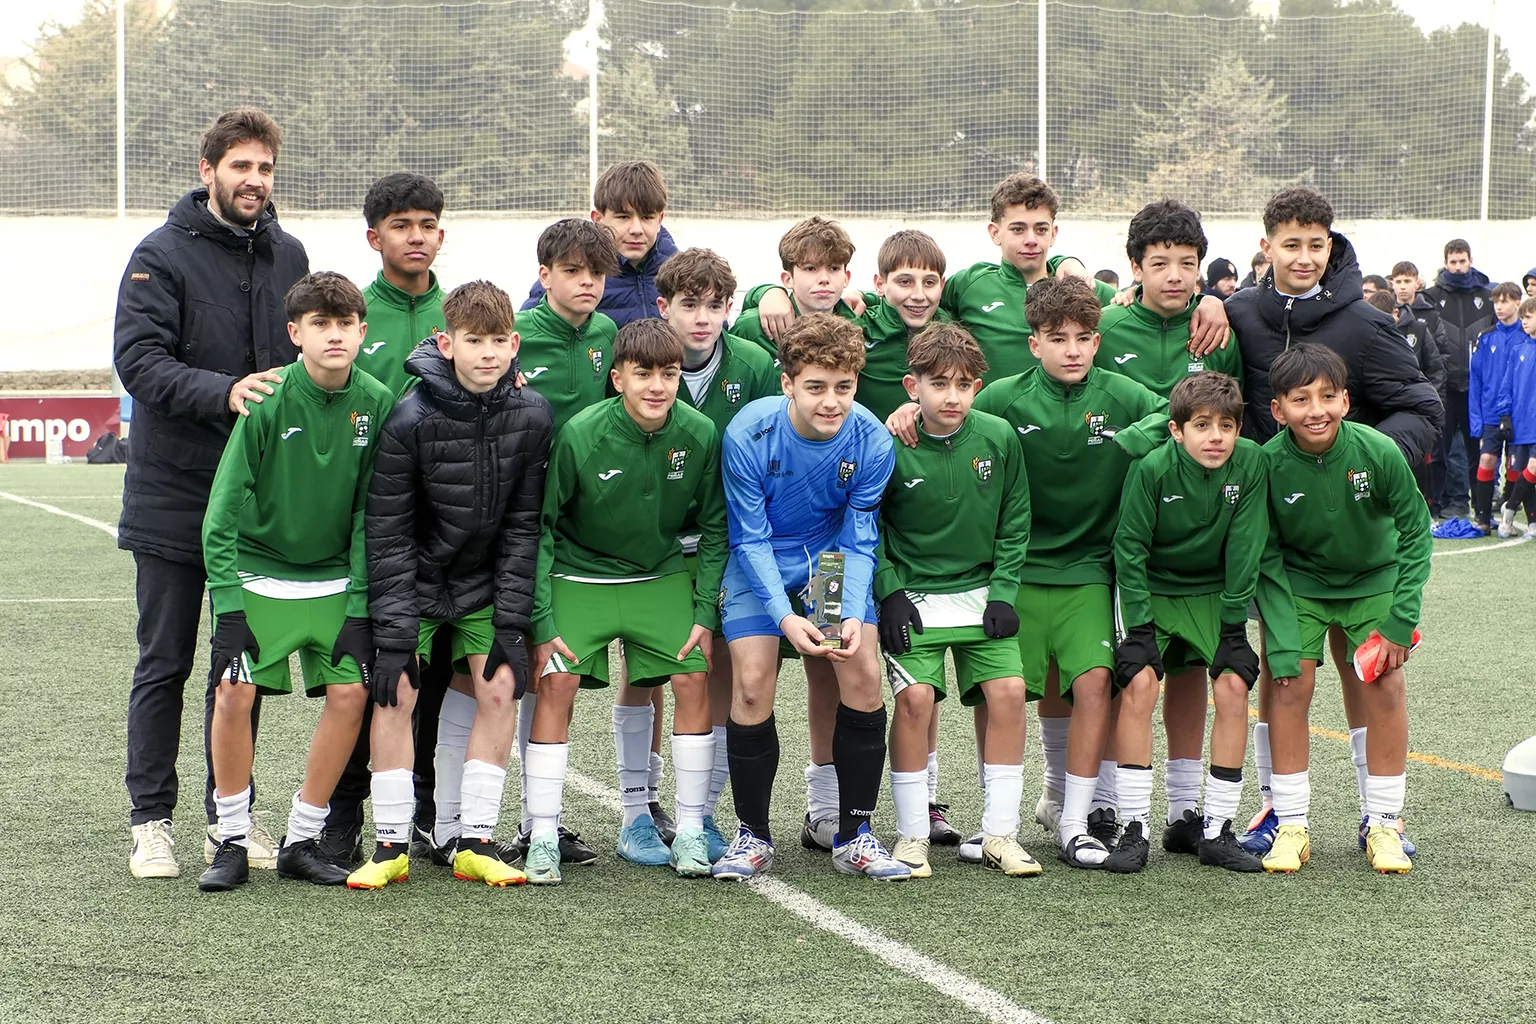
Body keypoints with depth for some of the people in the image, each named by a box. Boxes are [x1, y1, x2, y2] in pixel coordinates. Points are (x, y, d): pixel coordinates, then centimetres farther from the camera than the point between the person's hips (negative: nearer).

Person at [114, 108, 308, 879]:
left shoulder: (287, 256, 8)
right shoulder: (163, 256, -6)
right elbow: (137, 359, -17)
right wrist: (224, 391, -31)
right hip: (173, 497, -4)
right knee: (164, 666, 4)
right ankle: (151, 821, 12)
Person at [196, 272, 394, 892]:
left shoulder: (377, 404, -8)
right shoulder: (268, 400, -16)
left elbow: (372, 516, -1)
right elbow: (223, 512, -13)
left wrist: (360, 608, -7)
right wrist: (229, 606, -19)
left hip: (334, 580, 3)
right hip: (256, 575, -3)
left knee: (350, 693, -9)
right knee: (235, 693, -15)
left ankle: (302, 841, 6)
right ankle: (233, 842, 1)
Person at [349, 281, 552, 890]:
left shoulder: (532, 416, -14)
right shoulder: (411, 418, -23)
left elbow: (522, 526, -7)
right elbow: (387, 533, -18)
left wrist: (510, 623, -11)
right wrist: (393, 635, -20)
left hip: (485, 579, 3)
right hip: (414, 578, -2)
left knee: (497, 688, -7)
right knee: (396, 692, -10)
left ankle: (469, 839, 0)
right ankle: (392, 844, -2)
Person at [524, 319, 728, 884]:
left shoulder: (700, 435, -14)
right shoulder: (580, 435, -22)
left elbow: (714, 528, 0)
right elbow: (540, 526, -12)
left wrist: (705, 612, -6)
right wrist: (543, 621, -15)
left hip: (662, 575, 2)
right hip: (579, 576, -2)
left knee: (692, 679, -10)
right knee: (556, 682, -15)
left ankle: (690, 831, 2)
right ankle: (542, 837, -8)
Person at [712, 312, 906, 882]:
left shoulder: (871, 442, -20)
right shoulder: (748, 435, -25)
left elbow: (858, 541, -11)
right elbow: (751, 538, -17)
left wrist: (852, 615, -26)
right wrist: (786, 616, -29)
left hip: (832, 556, 2)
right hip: (759, 561, -2)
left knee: (863, 675, -14)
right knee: (753, 684, -16)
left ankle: (854, 836, 0)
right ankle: (753, 836, 2)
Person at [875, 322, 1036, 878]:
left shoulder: (999, 438, -5)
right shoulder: (890, 446, -11)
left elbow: (1015, 523, 5)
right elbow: (869, 527, 0)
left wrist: (1003, 592, -1)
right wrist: (890, 593, -8)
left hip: (980, 591, 2)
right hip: (913, 596, -2)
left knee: (1008, 691, -10)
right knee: (915, 696, -17)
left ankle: (1000, 833, 1)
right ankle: (912, 834, -3)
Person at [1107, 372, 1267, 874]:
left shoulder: (1250, 463, -16)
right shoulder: (1152, 468, -22)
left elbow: (1245, 548, -11)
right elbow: (1130, 545, -14)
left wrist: (1234, 623, -11)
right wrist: (1139, 625, -17)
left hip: (1213, 594, 2)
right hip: (1149, 590, -2)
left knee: (1233, 686, -13)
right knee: (1139, 683, -20)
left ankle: (1216, 830, -3)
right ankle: (1135, 829, -12)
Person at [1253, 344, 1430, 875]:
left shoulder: (1379, 451, -26)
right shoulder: (1268, 463, -24)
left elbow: (1415, 534, -11)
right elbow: (1266, 558, -14)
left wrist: (1401, 620, -14)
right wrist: (1284, 645, -19)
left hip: (1374, 579, 0)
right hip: (1298, 582, 0)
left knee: (1384, 687, -8)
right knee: (1290, 686, -11)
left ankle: (1384, 823, 4)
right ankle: (1290, 825, 0)